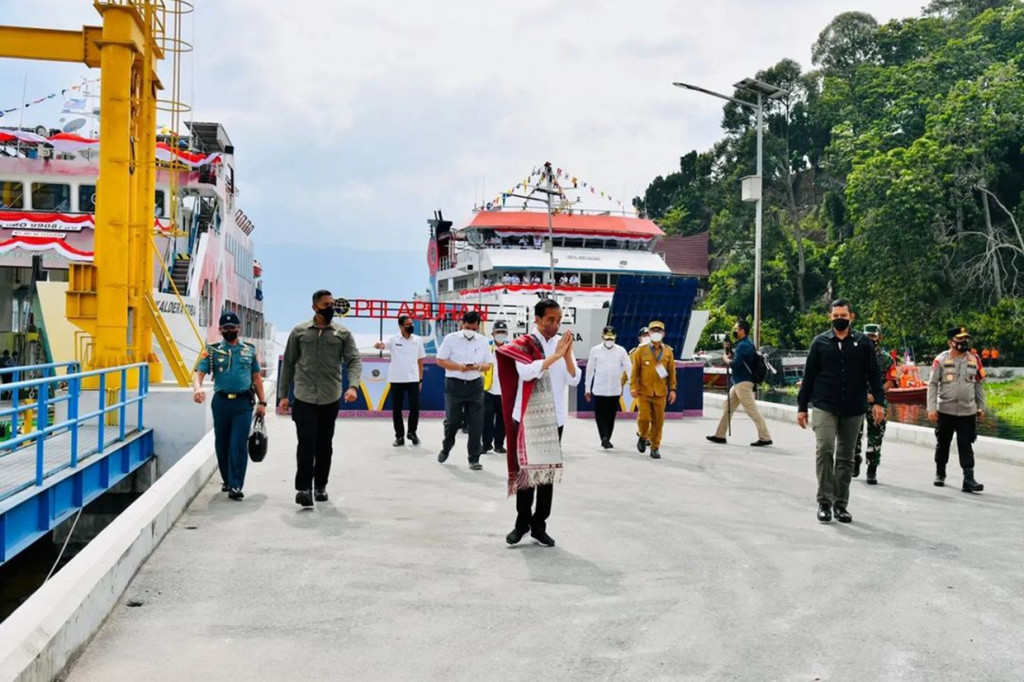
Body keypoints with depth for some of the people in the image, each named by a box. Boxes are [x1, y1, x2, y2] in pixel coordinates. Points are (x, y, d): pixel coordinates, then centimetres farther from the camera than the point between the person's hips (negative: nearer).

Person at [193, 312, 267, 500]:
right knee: (222, 444, 11)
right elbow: (199, 373, -5)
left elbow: (256, 377, 15)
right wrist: (197, 387, -27)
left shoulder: (250, 350, 11)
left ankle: (236, 486, -8)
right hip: (221, 401, 1)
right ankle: (227, 480, 27)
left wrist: (262, 402, 9)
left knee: (239, 445, -8)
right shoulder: (212, 351, 5)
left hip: (243, 402, -1)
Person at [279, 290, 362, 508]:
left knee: (325, 445, 10)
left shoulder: (343, 334, 5)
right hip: (304, 397, -1)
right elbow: (288, 364, 8)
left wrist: (353, 386, -21)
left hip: (330, 399, 2)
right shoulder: (299, 332, 5)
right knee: (306, 443, -10)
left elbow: (354, 360, -3)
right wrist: (283, 394, 5)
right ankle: (303, 487, -6)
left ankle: (320, 486, 23)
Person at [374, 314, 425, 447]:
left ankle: (412, 433, 19)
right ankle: (399, 436, 16)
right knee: (397, 408, 5)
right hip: (396, 380, -1)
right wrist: (378, 345, -48)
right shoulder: (393, 339, -4)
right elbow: (383, 345, -23)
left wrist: (420, 379, 7)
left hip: (413, 379, 1)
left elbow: (420, 360, 10)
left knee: (415, 407, 0)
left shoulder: (417, 340, 4)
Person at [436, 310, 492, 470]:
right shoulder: (451, 339, -4)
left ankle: (474, 459, 7)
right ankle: (446, 449, 32)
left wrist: (478, 367, -15)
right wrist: (459, 367, -18)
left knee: (476, 424, -1)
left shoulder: (483, 341, 4)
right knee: (452, 420, 4)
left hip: (475, 385, 2)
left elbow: (488, 365, 8)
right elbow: (440, 360, -3)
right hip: (454, 385, -2)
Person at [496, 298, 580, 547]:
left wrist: (567, 355, -17)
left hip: (554, 417, 3)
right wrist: (556, 355, -22)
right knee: (526, 468, 2)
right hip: (527, 416, -3)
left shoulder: (563, 344, 6)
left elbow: (574, 380, -2)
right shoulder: (523, 344, -4)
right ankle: (522, 522, 14)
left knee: (549, 469, 5)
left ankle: (539, 525, 13)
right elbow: (527, 372, -21)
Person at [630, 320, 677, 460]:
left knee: (658, 421, 2)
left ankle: (655, 448, 15)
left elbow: (672, 372, 8)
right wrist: (633, 387, -7)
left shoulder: (668, 351, 6)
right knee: (644, 418, -6)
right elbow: (635, 370, -1)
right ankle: (642, 436, 25)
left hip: (660, 393, 2)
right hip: (644, 392, -2)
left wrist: (672, 389, 3)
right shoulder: (641, 350, 0)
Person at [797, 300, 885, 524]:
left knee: (845, 457, 8)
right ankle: (824, 501, -9)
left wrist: (877, 401, -9)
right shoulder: (820, 342, 5)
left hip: (854, 410, 1)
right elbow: (808, 376, 6)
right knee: (824, 450, -16)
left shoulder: (863, 343, 5)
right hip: (825, 407, -1)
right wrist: (802, 407, 4)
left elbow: (873, 374, 4)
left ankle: (841, 503, 17)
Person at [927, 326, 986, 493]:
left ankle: (969, 479, -7)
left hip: (968, 412, 1)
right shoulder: (941, 360, -5)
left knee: (966, 445, -4)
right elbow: (932, 384, -5)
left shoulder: (974, 360, 5)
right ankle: (940, 474, 28)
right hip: (945, 411, -1)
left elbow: (979, 384, 13)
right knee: (943, 443, 11)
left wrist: (981, 407, 13)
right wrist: (931, 408, -11)